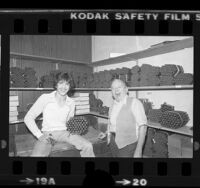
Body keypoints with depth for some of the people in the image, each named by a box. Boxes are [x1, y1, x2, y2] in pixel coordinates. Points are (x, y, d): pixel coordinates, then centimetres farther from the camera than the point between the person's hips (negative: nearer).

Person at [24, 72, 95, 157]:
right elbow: (28, 118, -6)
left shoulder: (71, 102, 5)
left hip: (64, 132, 3)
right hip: (47, 134, -3)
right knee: (37, 155, -33)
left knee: (88, 146, -16)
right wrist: (39, 135, -15)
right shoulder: (45, 98, -6)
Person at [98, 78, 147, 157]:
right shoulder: (112, 106, 10)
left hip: (128, 145, -6)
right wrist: (106, 133, 12)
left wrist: (139, 150, -20)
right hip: (113, 143, 6)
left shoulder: (134, 102, -11)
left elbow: (142, 126, -16)